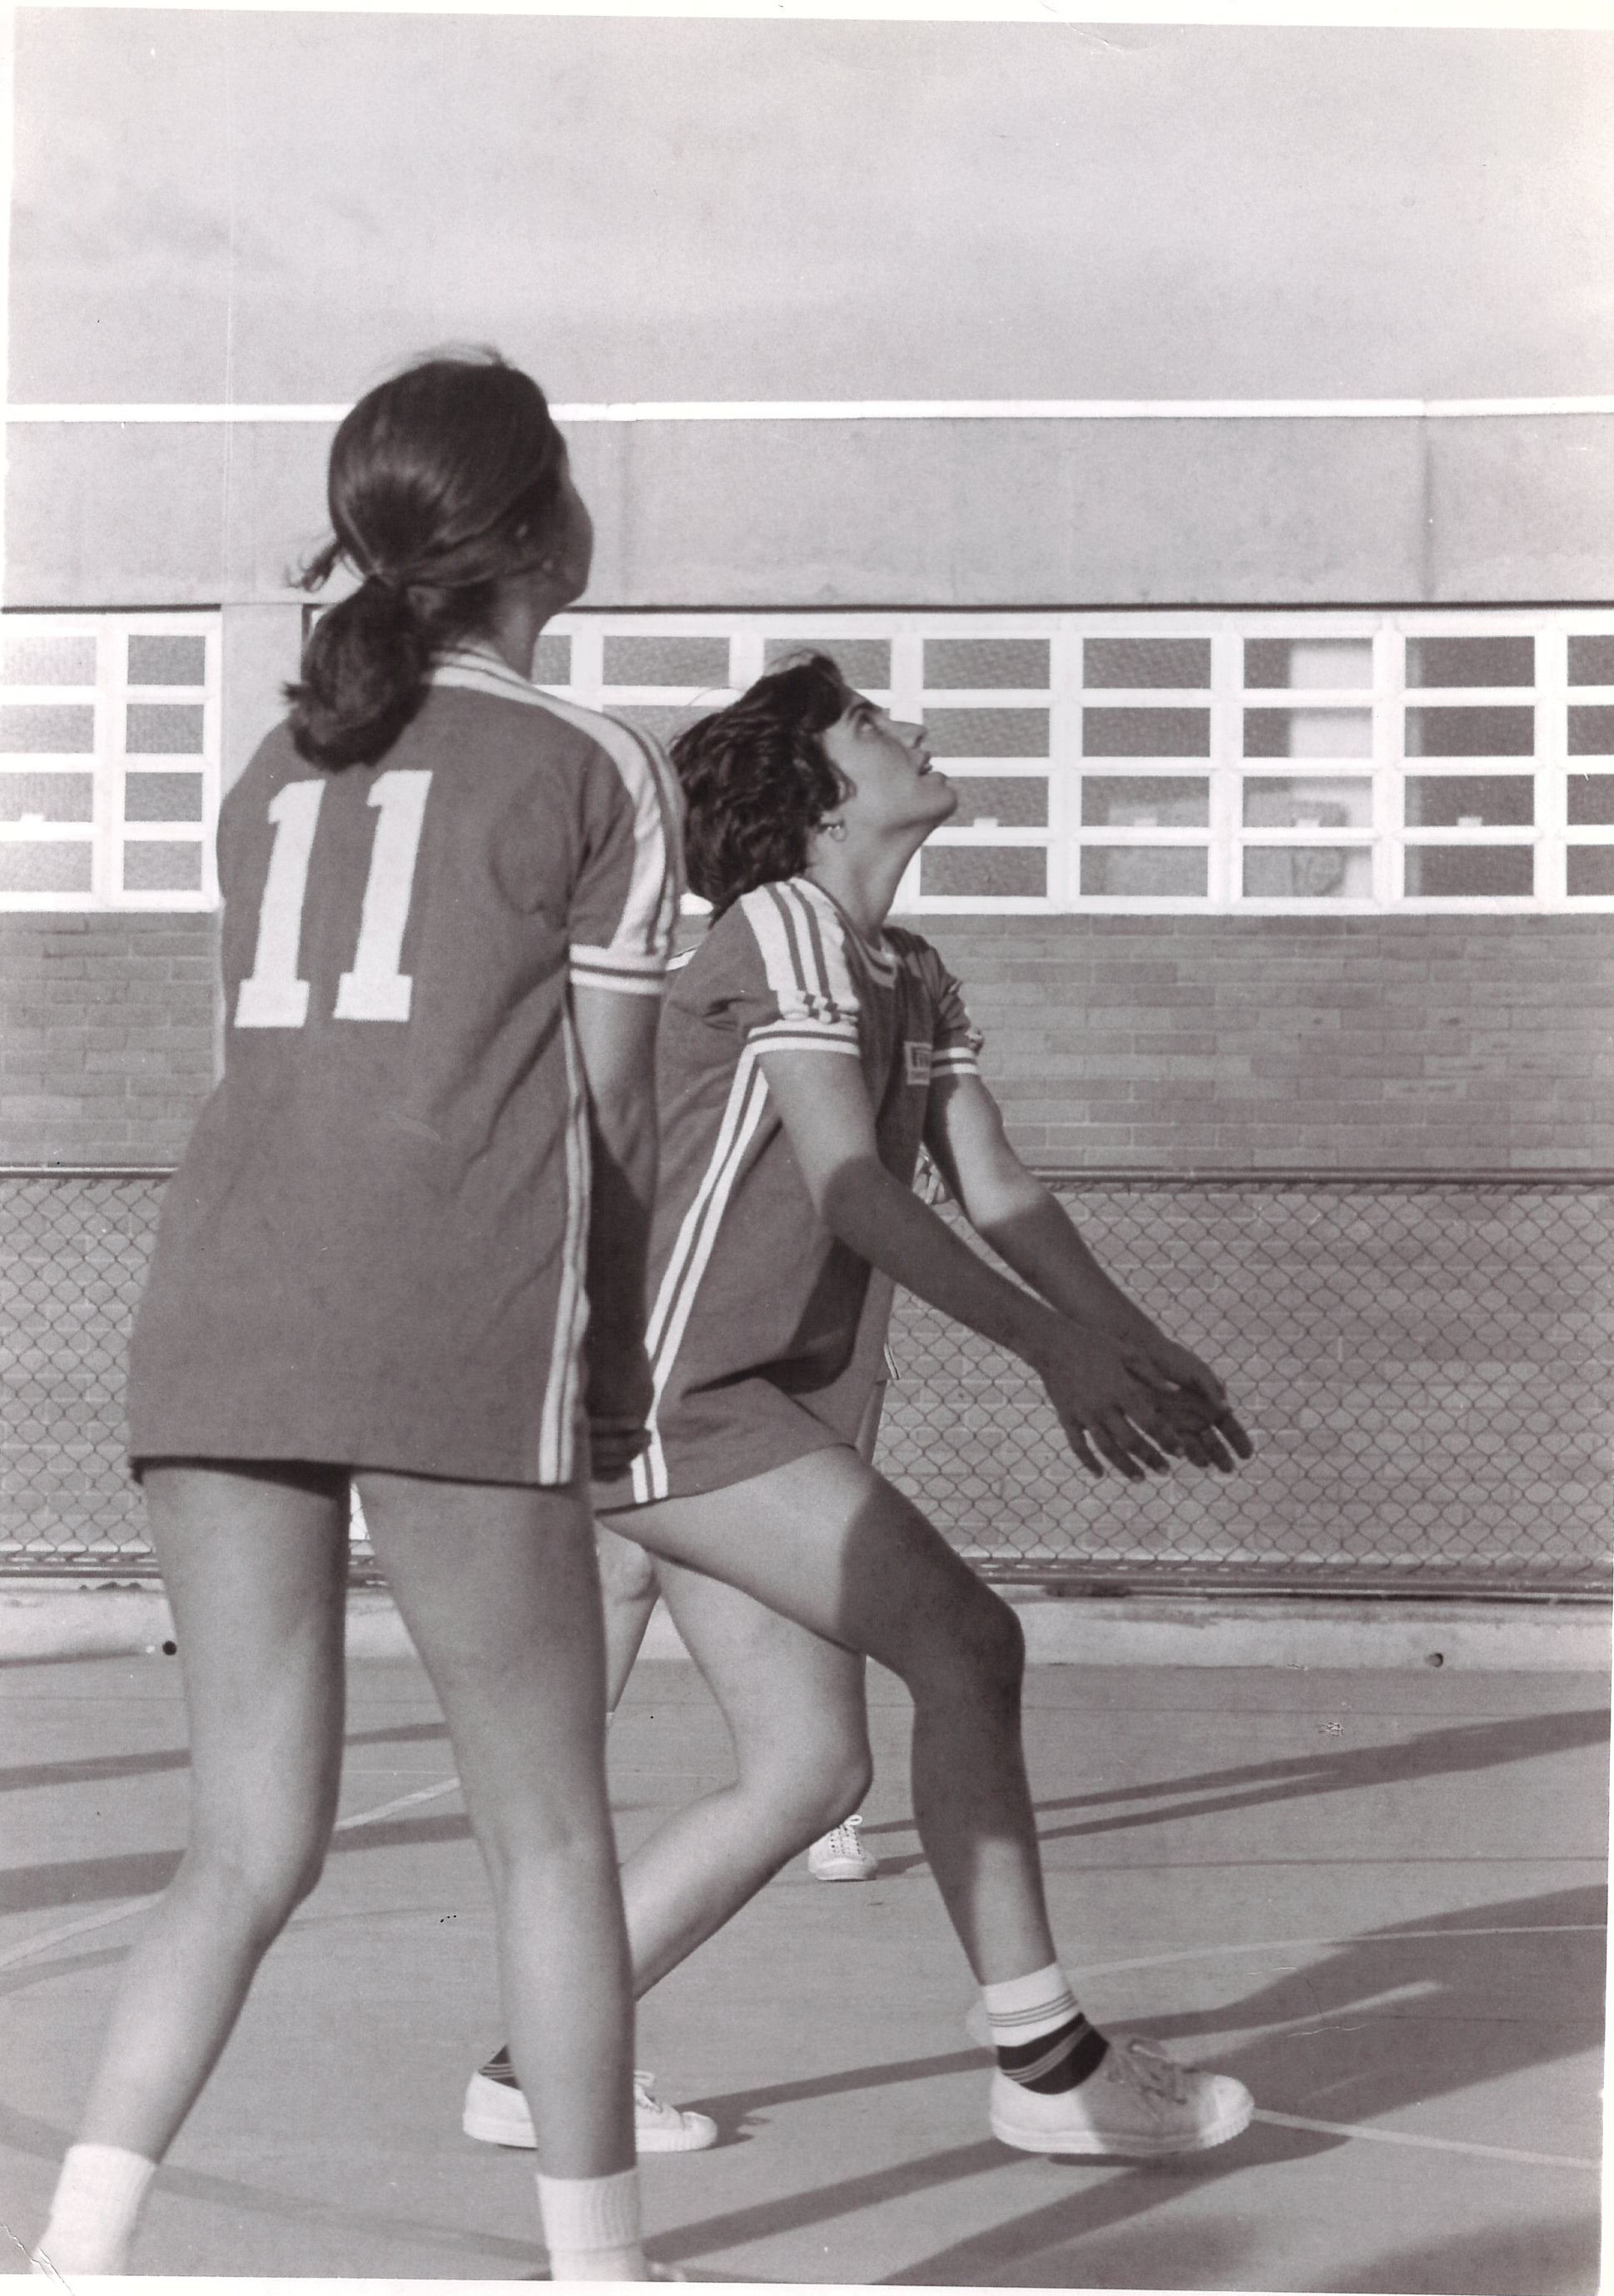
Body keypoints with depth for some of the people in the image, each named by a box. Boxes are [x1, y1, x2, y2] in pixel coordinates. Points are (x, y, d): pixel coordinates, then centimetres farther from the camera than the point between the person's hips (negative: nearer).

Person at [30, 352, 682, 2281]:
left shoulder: (278, 772, 23)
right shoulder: (599, 774, 5)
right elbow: (609, 1113, 4)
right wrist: (615, 1361, 16)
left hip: (212, 1325, 5)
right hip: (448, 1344, -5)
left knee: (251, 1850, 8)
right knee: (546, 1831, 7)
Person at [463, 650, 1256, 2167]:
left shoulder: (911, 977, 16)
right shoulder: (781, 928, -12)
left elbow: (993, 1187, 11)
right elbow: (850, 1189, -21)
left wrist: (1143, 1347, -2)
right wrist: (1052, 1349, -24)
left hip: (753, 1409, 10)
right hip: (674, 1395, -9)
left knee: (811, 1770, 5)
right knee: (965, 1643, -15)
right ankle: (1047, 2067, -9)